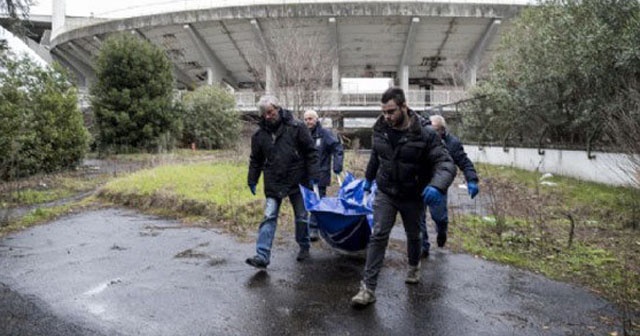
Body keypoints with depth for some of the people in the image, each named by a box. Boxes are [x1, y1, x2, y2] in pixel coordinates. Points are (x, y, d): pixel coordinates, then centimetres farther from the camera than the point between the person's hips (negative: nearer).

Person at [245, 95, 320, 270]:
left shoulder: (296, 127, -8)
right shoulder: (259, 134, 1)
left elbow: (311, 152, -5)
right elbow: (255, 160, 12)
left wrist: (313, 176, -9)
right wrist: (252, 180, 10)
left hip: (297, 181, -2)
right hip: (273, 184, 2)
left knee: (301, 217, 11)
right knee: (269, 218, -5)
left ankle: (304, 247, 32)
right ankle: (262, 256, -6)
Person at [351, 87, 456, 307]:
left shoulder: (425, 135, -21)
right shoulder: (380, 131, -7)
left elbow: (446, 163, -26)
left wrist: (437, 186, -45)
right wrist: (369, 178, 23)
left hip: (413, 197, -1)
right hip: (385, 194, 2)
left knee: (413, 235, 20)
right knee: (378, 236, -9)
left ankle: (414, 267, 50)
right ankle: (368, 288, -7)